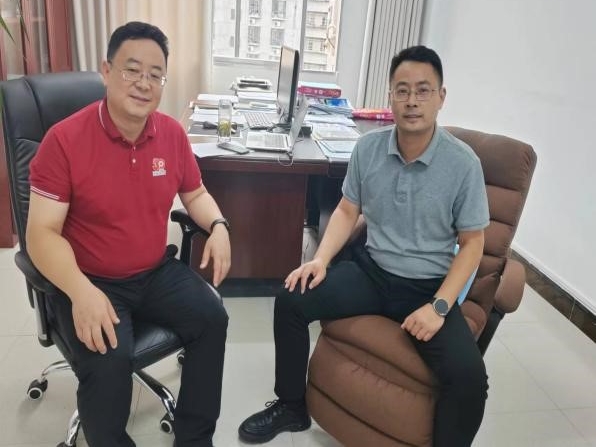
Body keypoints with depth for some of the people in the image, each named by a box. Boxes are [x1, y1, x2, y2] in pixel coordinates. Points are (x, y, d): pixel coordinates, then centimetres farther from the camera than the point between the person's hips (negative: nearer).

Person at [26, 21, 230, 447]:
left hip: (158, 271, 5)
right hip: (91, 281, -4)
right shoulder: (64, 139, -15)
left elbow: (195, 193, 14)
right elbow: (42, 233, -16)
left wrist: (218, 227, -9)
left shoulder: (173, 133, -1)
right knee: (109, 360, -26)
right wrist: (80, 292, -33)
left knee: (213, 319, -13)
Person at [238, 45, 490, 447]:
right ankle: (292, 406, 12)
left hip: (428, 285, -3)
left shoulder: (463, 162, -12)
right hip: (371, 270, 3)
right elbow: (348, 211, 8)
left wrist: (439, 306, -18)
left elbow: (472, 244, -6)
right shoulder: (368, 148, -3)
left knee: (469, 376, -26)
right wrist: (321, 259, -8)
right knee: (291, 300, -11)